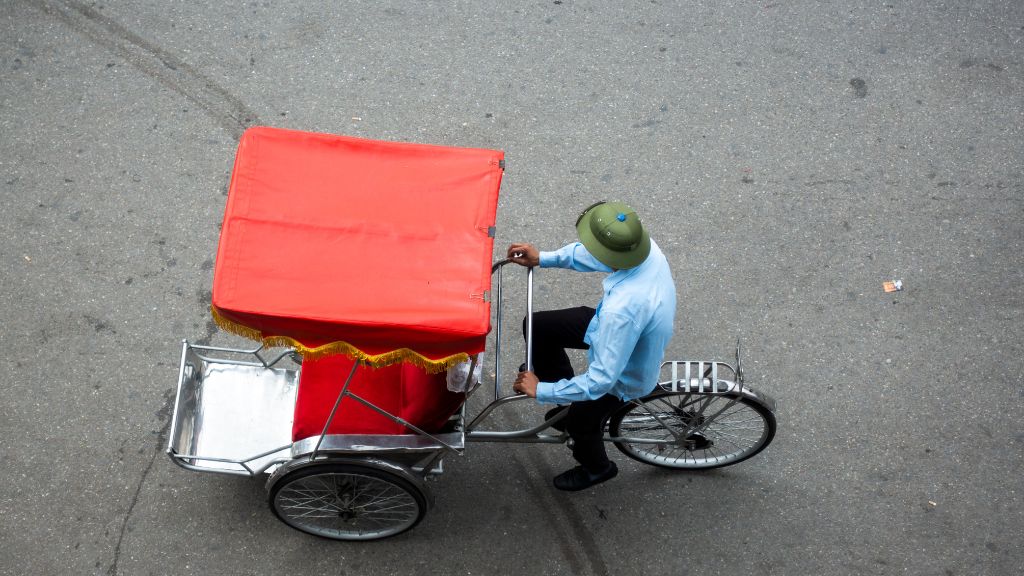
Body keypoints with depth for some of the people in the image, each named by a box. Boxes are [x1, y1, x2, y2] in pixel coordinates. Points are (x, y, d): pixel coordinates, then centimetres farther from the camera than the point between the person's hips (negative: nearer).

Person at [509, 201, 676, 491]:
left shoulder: (622, 309, -47)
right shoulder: (642, 245, -24)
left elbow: (601, 380, -38)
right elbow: (589, 253, 0)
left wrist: (540, 391, -26)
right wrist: (543, 258, -6)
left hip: (624, 375, -7)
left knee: (581, 421, 19)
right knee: (537, 326, 9)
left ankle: (597, 468, 53)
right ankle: (567, 398, 33)